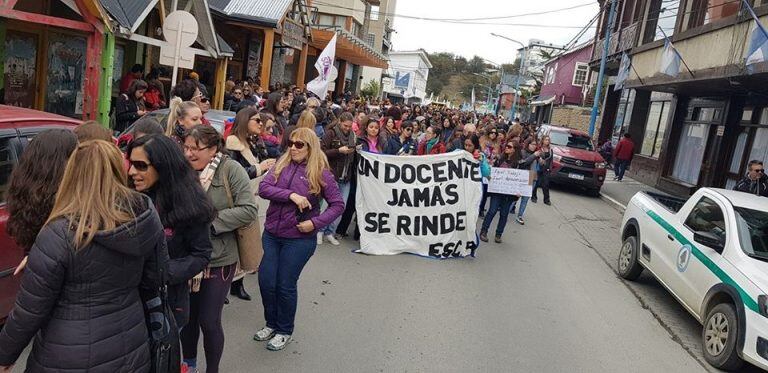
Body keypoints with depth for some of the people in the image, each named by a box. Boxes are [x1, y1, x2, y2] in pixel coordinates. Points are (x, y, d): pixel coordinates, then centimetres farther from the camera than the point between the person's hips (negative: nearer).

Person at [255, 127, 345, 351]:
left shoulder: (321, 173, -8)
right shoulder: (281, 165, 3)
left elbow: (338, 205, -6)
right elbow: (263, 188, -10)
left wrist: (315, 223, -17)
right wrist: (291, 195, -23)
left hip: (299, 238, -4)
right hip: (271, 234, 4)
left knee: (285, 285, 5)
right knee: (266, 281, 7)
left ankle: (284, 331, 27)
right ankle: (271, 323, 32)